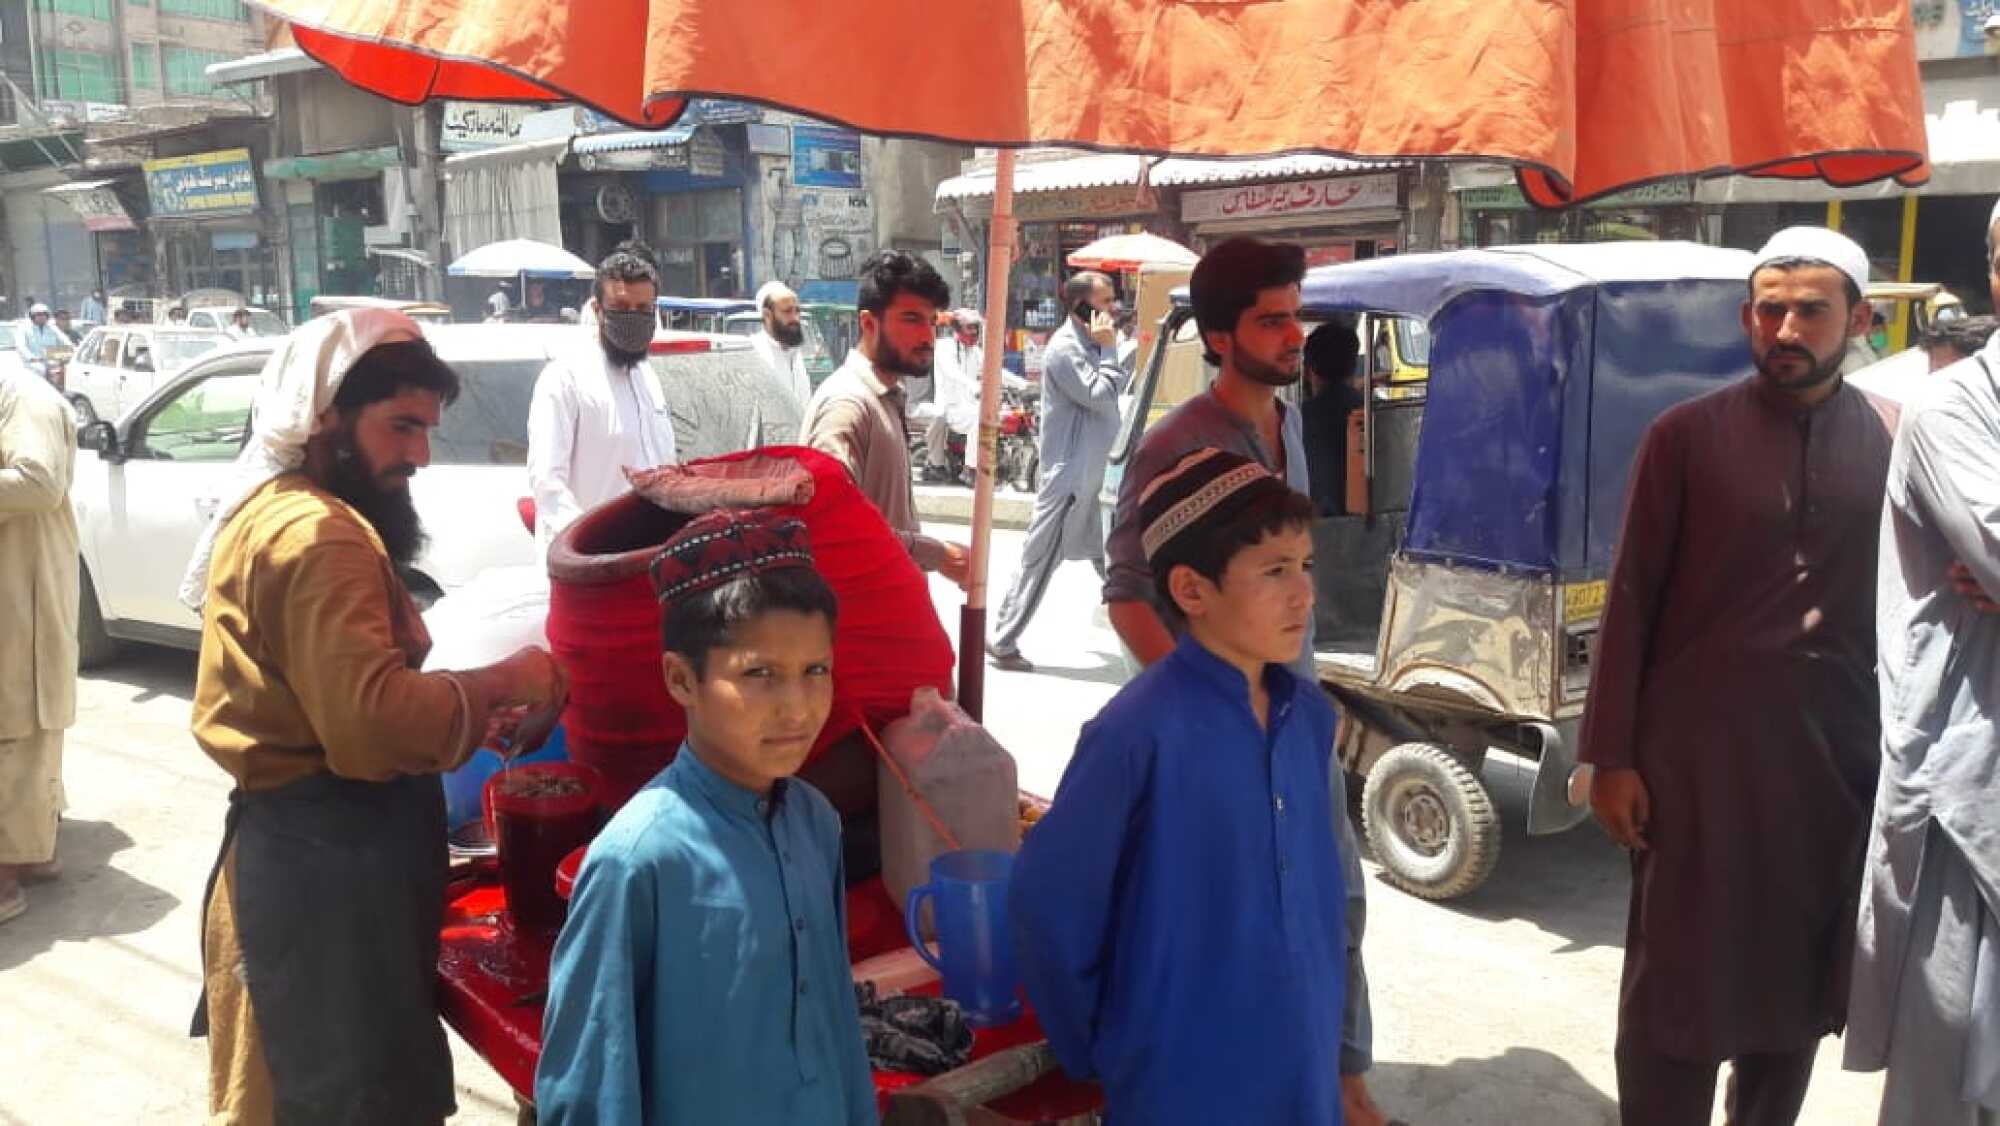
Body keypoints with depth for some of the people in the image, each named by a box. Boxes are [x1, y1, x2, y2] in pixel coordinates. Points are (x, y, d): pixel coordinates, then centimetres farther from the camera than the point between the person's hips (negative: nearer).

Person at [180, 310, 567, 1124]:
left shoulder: (272, 510, 13)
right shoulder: (320, 536, -21)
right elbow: (370, 719, -31)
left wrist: (471, 702, 7)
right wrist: (502, 683, -18)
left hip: (299, 838, 11)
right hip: (330, 853, -10)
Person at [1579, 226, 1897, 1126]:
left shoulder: (1898, 440, 3)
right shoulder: (1685, 436, -4)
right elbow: (1631, 601, -4)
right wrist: (1610, 756, -6)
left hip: (1838, 757, 3)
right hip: (1699, 753, -3)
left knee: (1800, 980, 16)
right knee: (1677, 981, 4)